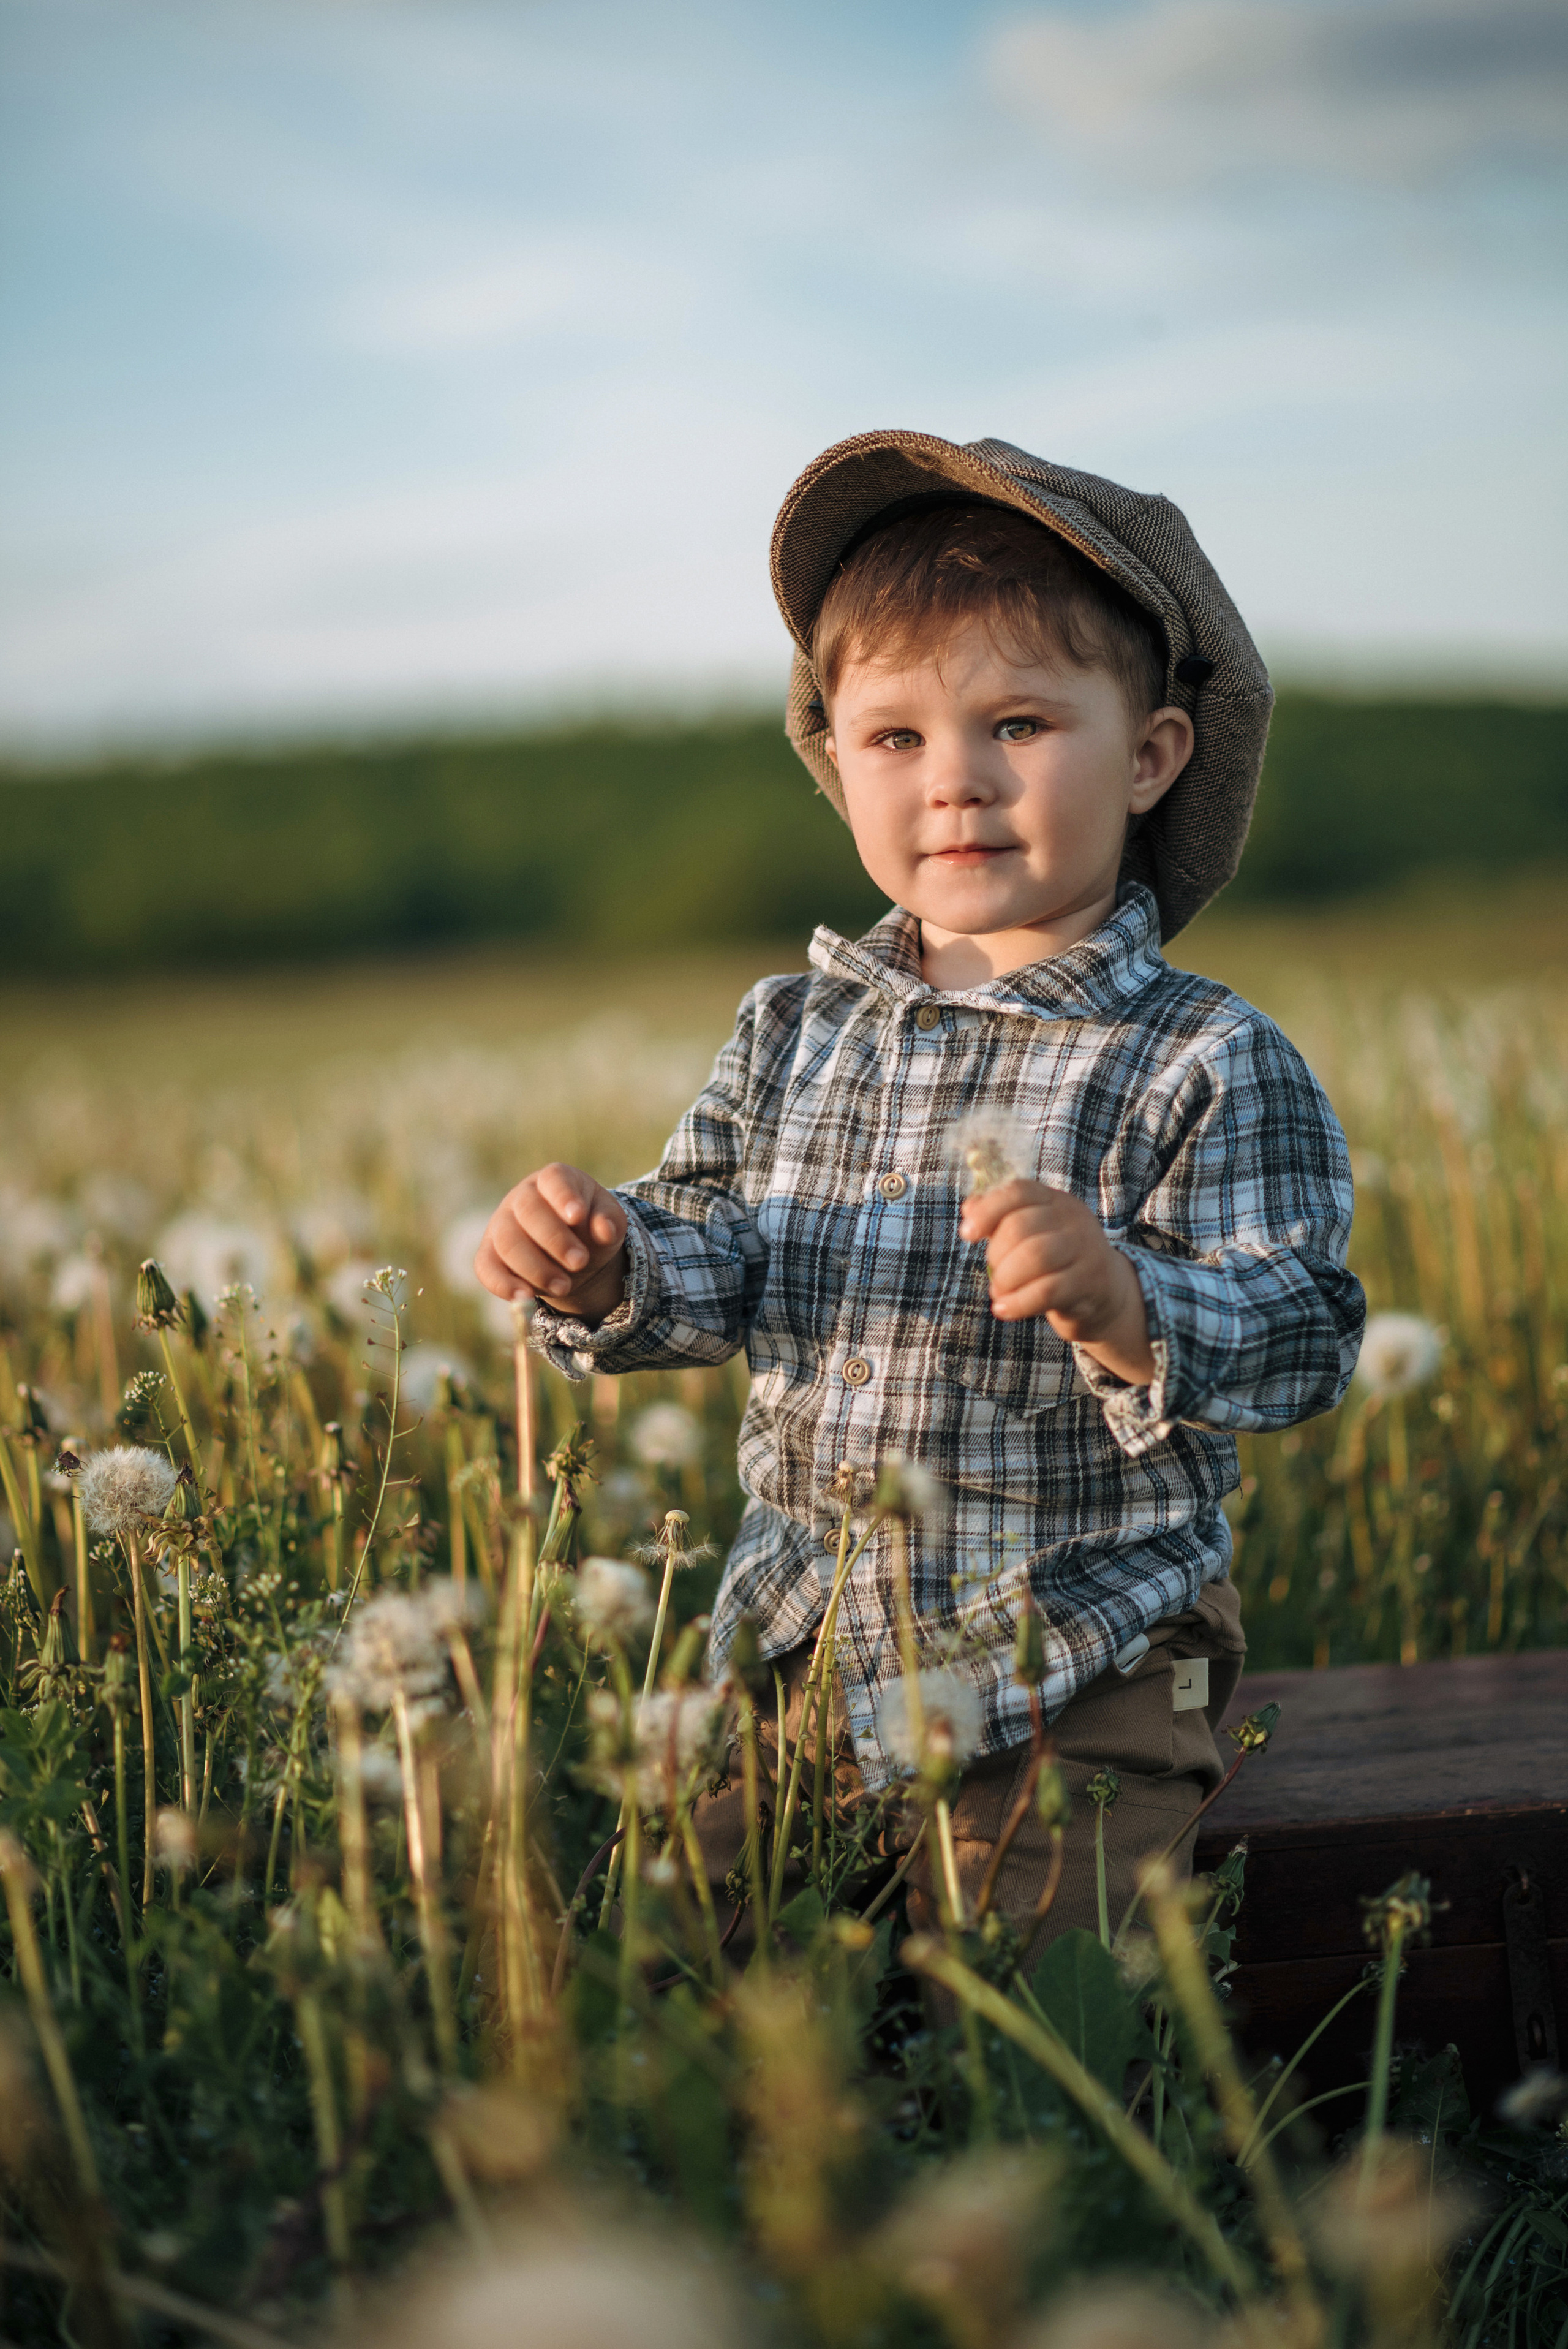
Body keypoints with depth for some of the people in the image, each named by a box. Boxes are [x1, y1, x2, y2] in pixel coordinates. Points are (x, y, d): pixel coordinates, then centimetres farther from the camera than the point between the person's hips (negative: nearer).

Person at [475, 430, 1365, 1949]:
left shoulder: (1206, 1064, -11)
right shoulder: (791, 1036, 6)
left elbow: (1300, 1343, -16)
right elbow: (713, 1264, 11)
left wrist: (1123, 1305, -36)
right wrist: (608, 1271, -12)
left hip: (1080, 1666, -4)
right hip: (805, 1638, 5)